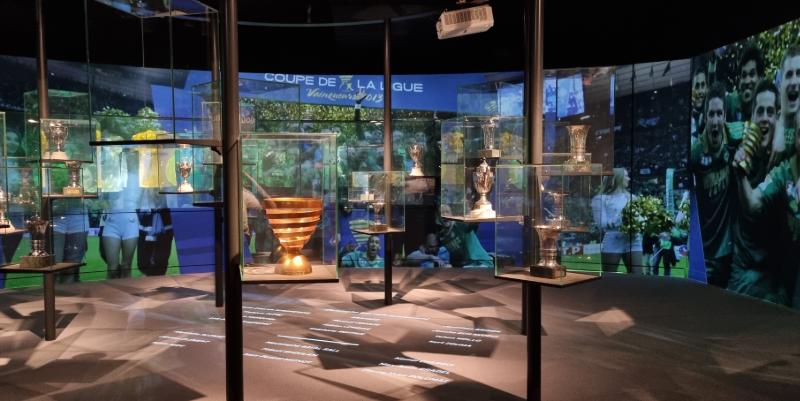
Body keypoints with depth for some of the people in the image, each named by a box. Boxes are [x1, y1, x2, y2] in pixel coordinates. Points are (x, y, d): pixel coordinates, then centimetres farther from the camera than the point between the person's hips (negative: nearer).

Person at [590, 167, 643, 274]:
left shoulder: (631, 197, 18)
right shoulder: (601, 198, 1)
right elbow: (601, 223, -8)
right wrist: (622, 221, -17)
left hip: (633, 241, 4)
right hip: (612, 242, -4)